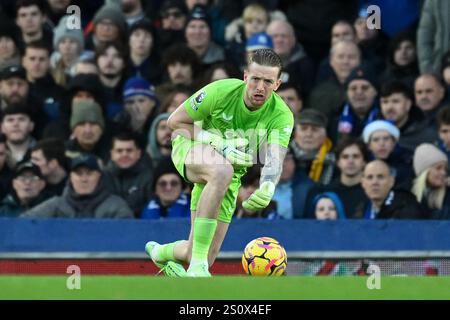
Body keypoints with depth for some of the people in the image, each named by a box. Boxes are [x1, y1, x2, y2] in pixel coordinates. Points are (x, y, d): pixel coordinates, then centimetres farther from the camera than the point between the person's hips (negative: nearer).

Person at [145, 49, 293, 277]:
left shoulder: (282, 116, -20)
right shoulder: (221, 91, -23)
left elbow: (274, 160, -34)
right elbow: (175, 121, -12)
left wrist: (267, 188, -57)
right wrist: (220, 144, -24)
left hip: (230, 178, 3)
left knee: (199, 257, -1)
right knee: (222, 171, -42)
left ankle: (160, 253, 39)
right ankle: (197, 265, -40)